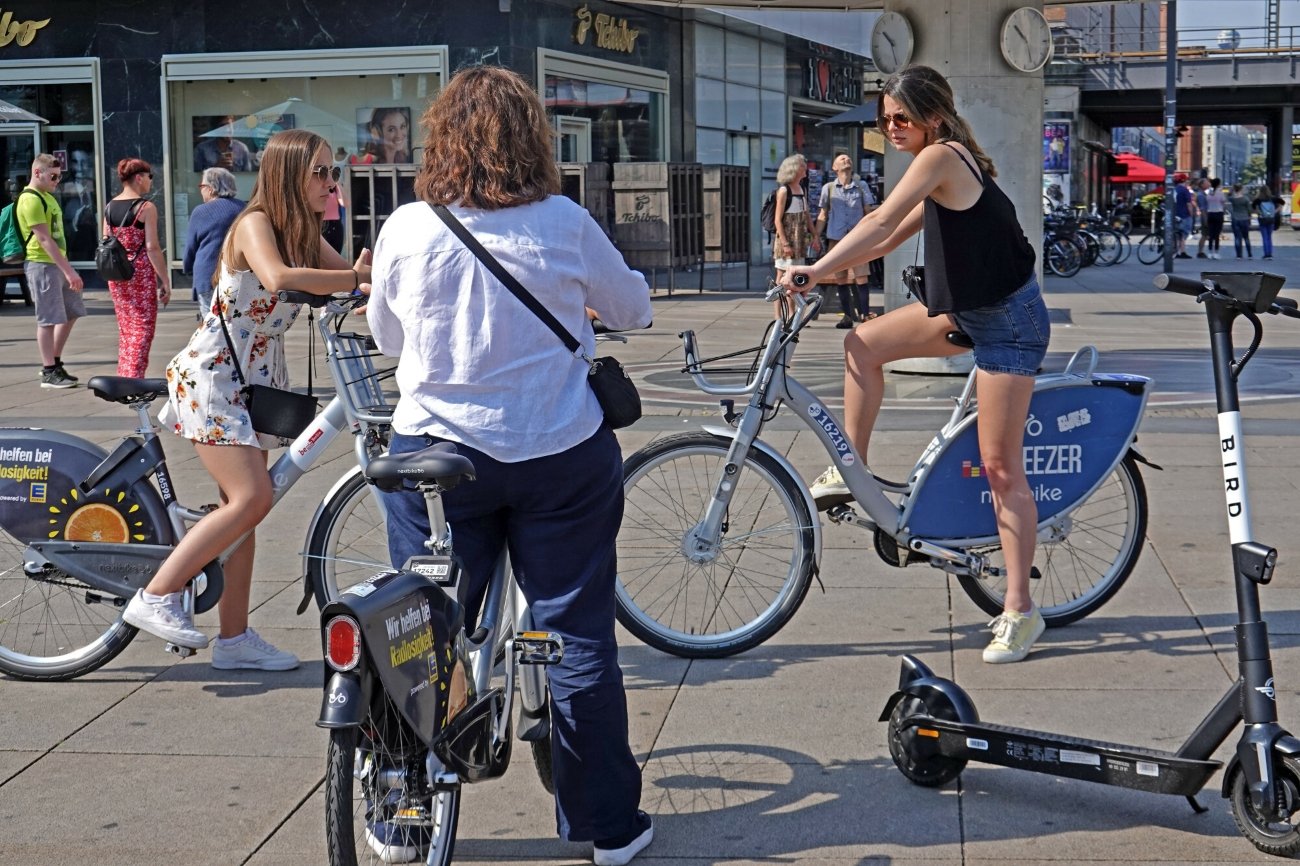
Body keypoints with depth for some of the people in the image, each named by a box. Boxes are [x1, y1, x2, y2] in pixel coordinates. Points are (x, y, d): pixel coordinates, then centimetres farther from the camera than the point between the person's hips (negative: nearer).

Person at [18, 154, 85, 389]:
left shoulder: (48, 197, 15)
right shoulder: (31, 200, -15)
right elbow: (44, 239, -21)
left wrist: (68, 268, 17)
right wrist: (68, 271, -24)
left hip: (58, 264, 10)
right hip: (42, 264, -10)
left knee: (71, 313, 14)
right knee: (48, 319, -4)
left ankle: (54, 363, 23)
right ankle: (49, 373, 3)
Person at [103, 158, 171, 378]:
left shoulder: (110, 207, 8)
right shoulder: (146, 207, -10)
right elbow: (152, 248, -15)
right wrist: (165, 281, -11)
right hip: (140, 273, -6)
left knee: (125, 329, 16)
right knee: (142, 329, 0)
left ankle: (123, 377, 19)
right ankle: (134, 378, -5)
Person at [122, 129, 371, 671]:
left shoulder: (305, 237, 11)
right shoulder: (255, 225, -16)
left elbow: (352, 277, 5)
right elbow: (277, 277, -36)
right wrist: (356, 278, -34)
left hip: (256, 382, 9)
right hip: (211, 377, -9)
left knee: (243, 506, 8)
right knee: (252, 499, -18)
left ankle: (235, 639, 13)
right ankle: (155, 598, -10)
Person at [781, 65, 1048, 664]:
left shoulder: (940, 156, -17)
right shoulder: (946, 164, 12)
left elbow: (881, 223, -24)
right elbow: (893, 237, 14)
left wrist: (816, 271, -23)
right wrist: (822, 272, 9)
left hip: (1007, 321, -10)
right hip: (967, 310, 10)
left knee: (1000, 467, -7)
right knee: (863, 342, 3)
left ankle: (1019, 611, -1)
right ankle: (851, 469, 12)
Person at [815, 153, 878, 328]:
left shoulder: (861, 187, 8)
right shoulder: (828, 188, 8)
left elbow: (869, 213, 9)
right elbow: (822, 215, 9)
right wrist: (816, 236, 1)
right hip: (836, 239, 1)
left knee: (861, 277, -8)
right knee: (840, 279, 3)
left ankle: (865, 314, -4)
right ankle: (847, 315, 10)